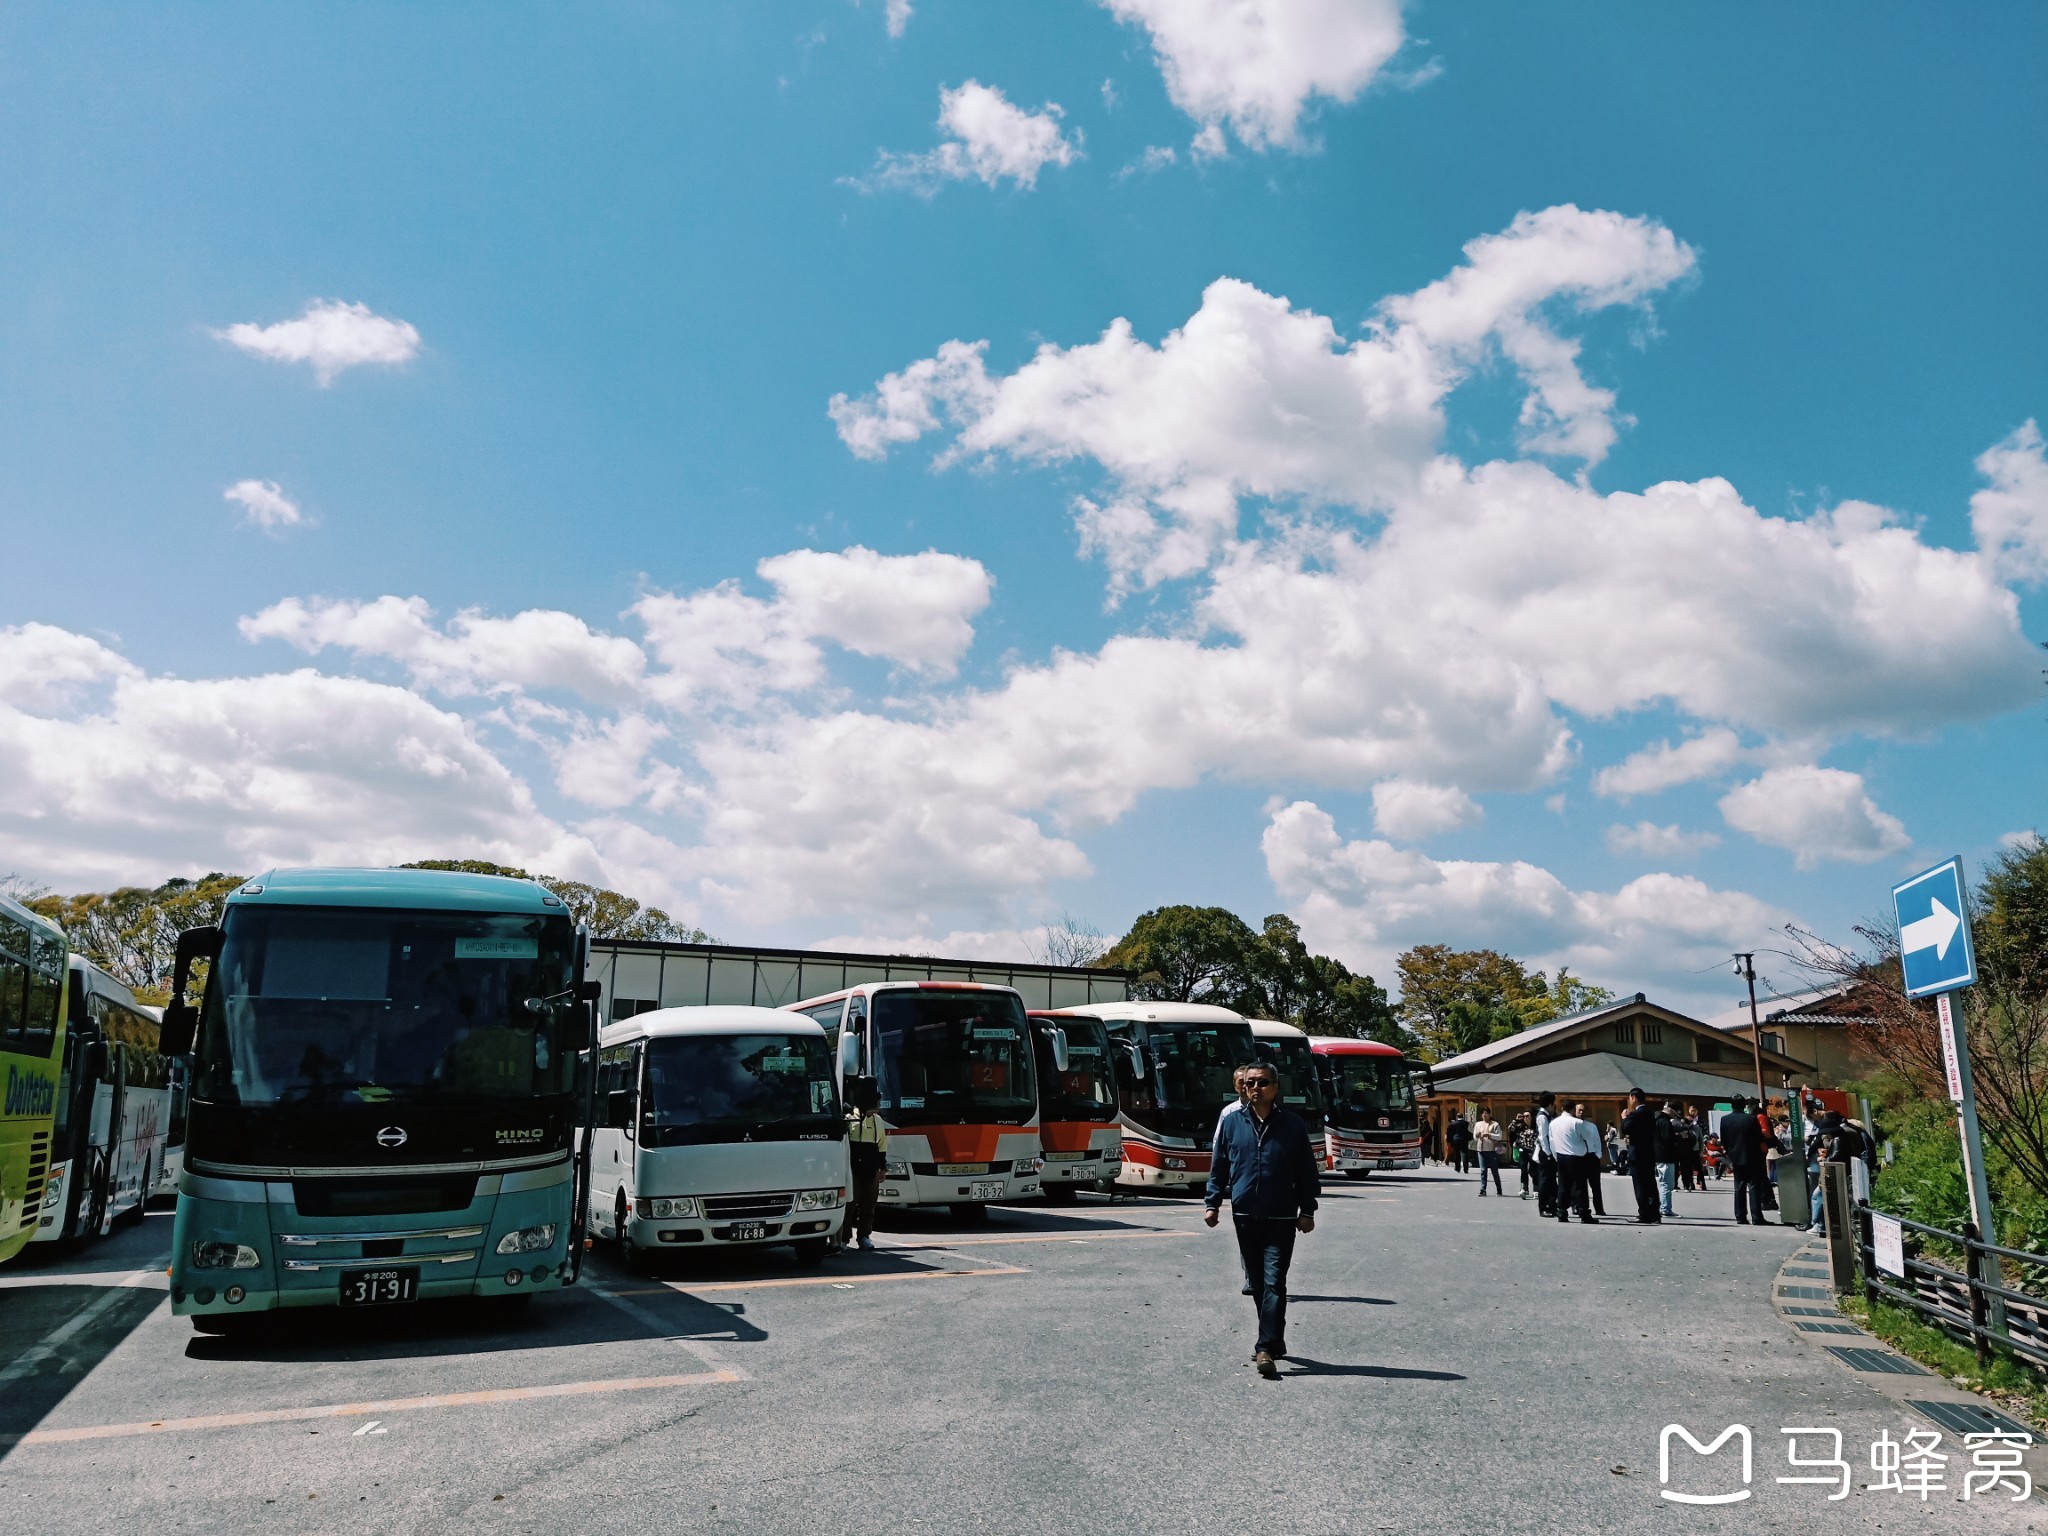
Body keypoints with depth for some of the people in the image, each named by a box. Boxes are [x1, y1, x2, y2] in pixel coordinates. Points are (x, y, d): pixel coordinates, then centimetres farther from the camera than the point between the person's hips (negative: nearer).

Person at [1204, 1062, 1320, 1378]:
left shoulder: (1293, 1125, 0)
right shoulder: (1231, 1123, 5)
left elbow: (1307, 1172, 6)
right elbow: (1218, 1167, 12)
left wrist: (1307, 1211, 4)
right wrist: (1212, 1203, 5)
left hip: (1281, 1219, -3)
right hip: (1244, 1217, 3)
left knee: (1274, 1283, -10)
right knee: (1258, 1283, 11)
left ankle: (1266, 1349, -13)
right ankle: (1274, 1341, 25)